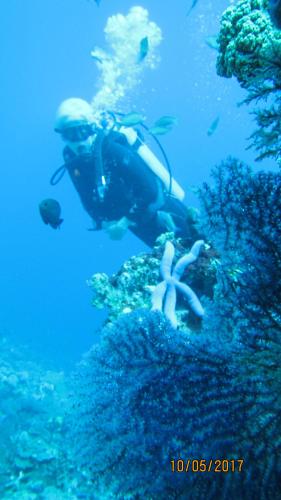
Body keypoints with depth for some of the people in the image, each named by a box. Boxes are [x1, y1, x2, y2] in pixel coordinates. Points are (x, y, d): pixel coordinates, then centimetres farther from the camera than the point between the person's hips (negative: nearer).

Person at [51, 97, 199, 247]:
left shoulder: (113, 149, -30)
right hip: (139, 221, 7)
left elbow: (151, 189, -31)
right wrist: (105, 222, -12)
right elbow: (88, 197, 2)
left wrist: (126, 221, -25)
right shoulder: (71, 158, -8)